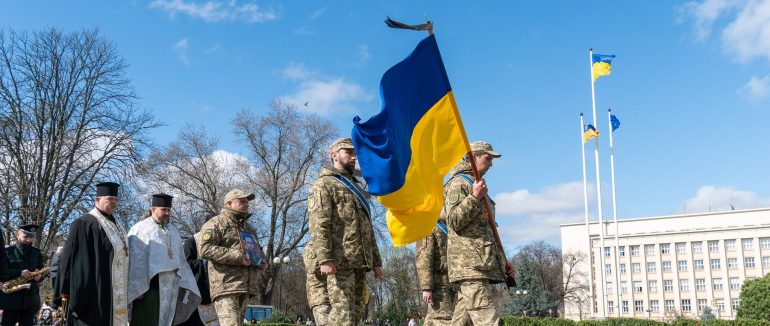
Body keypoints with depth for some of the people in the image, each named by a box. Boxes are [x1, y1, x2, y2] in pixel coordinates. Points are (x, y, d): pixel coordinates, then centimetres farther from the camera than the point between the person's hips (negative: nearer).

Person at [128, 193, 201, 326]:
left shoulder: (173, 231, 19)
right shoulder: (140, 229, -1)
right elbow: (133, 260, -8)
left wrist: (185, 284, 10)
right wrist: (137, 287, -16)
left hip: (171, 286, 6)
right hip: (148, 283, -6)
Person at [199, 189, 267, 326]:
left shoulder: (248, 227, 26)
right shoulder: (216, 223, -1)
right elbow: (204, 249, -14)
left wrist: (262, 260, 12)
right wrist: (237, 257, -20)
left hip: (246, 287, 8)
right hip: (226, 286, -8)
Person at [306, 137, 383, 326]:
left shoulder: (356, 188, 28)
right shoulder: (324, 184, 2)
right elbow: (318, 224, -12)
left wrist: (376, 260, 18)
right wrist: (324, 259, -24)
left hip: (360, 262, 8)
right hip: (339, 262, -8)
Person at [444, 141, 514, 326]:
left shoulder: (477, 186, 27)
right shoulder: (458, 183, -2)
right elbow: (454, 221, -13)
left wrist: (502, 260, 26)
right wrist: (474, 198, -22)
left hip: (481, 265, 9)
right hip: (470, 264, -9)